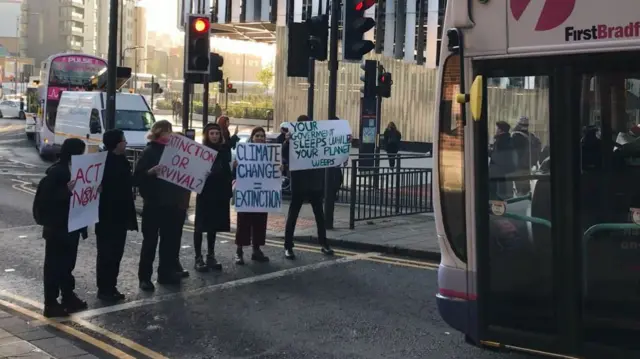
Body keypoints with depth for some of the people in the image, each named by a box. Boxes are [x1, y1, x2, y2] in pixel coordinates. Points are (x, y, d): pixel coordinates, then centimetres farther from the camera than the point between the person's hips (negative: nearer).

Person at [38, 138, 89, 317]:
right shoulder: (56, 172, -18)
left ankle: (68, 297, 30)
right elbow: (46, 198, -22)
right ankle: (50, 304, 8)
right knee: (54, 265, 1)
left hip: (72, 225, 8)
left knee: (67, 263, 18)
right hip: (57, 227, -8)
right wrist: (67, 191, -33)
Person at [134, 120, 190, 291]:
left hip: (171, 203, 6)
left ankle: (166, 273, 20)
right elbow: (137, 177, -13)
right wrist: (151, 171, -30)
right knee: (150, 240, -2)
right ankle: (144, 277, 3)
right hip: (153, 204, -6)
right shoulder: (150, 151, -6)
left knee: (169, 239, 10)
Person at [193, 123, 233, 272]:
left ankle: (211, 256, 19)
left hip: (220, 192, 4)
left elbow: (227, 170, 7)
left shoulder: (224, 149, 7)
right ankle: (198, 258, 3)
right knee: (201, 226, 0)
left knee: (214, 225, 11)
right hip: (205, 192, -4)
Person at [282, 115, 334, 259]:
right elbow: (284, 157, -18)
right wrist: (287, 141, -34)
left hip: (316, 183, 4)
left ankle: (324, 244, 23)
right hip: (299, 184, -3)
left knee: (319, 215, 12)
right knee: (292, 215, 2)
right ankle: (288, 246, 8)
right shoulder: (293, 140, -7)